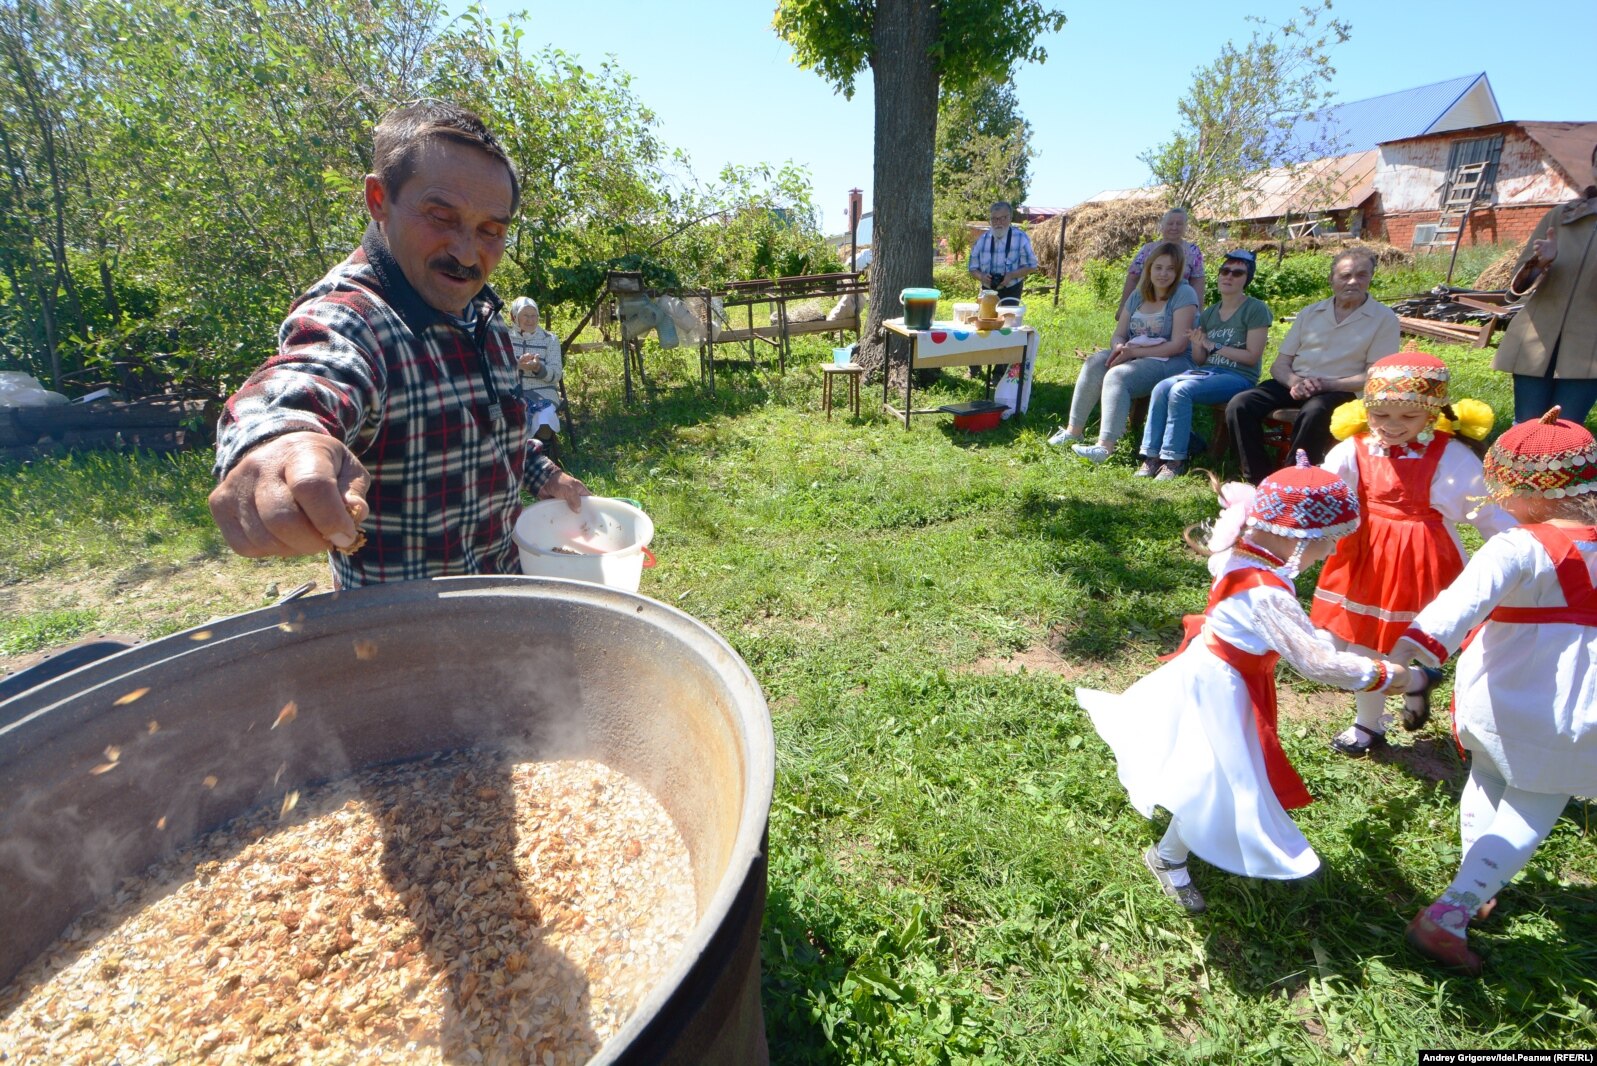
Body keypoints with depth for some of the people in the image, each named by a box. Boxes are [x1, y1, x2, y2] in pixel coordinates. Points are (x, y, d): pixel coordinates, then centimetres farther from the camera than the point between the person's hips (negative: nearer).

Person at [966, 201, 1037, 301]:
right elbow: (973, 268, 5)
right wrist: (982, 276, -19)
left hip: (1011, 292, -2)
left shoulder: (1020, 238, -8)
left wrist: (1011, 275, -22)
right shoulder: (982, 240, 0)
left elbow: (1031, 265, -5)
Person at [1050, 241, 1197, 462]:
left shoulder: (1184, 294, -6)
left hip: (1172, 361, -6)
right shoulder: (1139, 295, 13)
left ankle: (1105, 447, -41)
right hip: (1133, 356, 6)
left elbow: (1179, 344, -15)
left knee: (1118, 375, -31)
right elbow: (1118, 335, 12)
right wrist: (1120, 347, -14)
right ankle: (1073, 431, -14)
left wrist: (1134, 351, -20)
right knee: (1094, 363, -18)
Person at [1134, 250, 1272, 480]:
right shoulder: (1209, 313, 18)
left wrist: (1214, 347, -7)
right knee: (1160, 388, -24)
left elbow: (1252, 356, -7)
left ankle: (1174, 460, -26)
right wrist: (1198, 346, -4)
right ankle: (1152, 457, -25)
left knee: (1180, 391, -31)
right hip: (1205, 371, 6)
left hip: (1239, 376, -6)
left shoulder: (1256, 310, 0)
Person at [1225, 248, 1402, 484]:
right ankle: (1260, 480, -19)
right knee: (1239, 405, -24)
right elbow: (1279, 364, 11)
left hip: (1338, 391, -3)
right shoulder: (1310, 313, 16)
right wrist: (1294, 382, -13)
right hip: (1294, 384, 4)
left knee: (1314, 412, -39)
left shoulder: (1384, 318, 5)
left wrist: (1326, 384, -17)